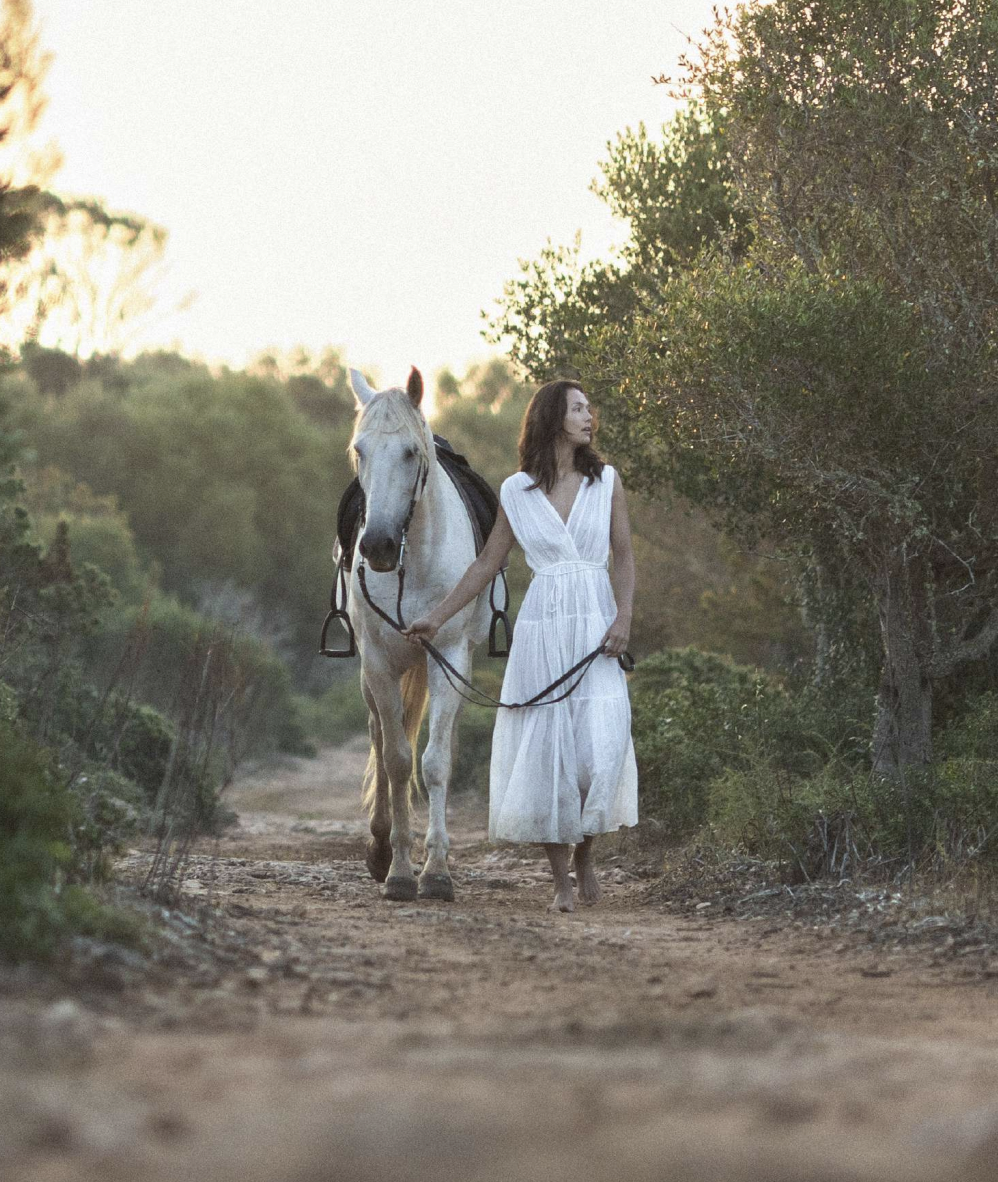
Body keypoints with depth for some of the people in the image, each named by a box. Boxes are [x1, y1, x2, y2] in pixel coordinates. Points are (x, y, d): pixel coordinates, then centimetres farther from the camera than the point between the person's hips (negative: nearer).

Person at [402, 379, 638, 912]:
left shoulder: (606, 482, 7)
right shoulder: (517, 492, 6)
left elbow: (625, 556, 7)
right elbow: (487, 563, 12)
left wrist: (623, 618, -8)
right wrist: (437, 617, 9)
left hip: (596, 624, 0)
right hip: (542, 626, 0)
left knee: (601, 746, -11)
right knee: (544, 749, -1)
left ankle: (585, 853, 14)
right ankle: (561, 879, 8)